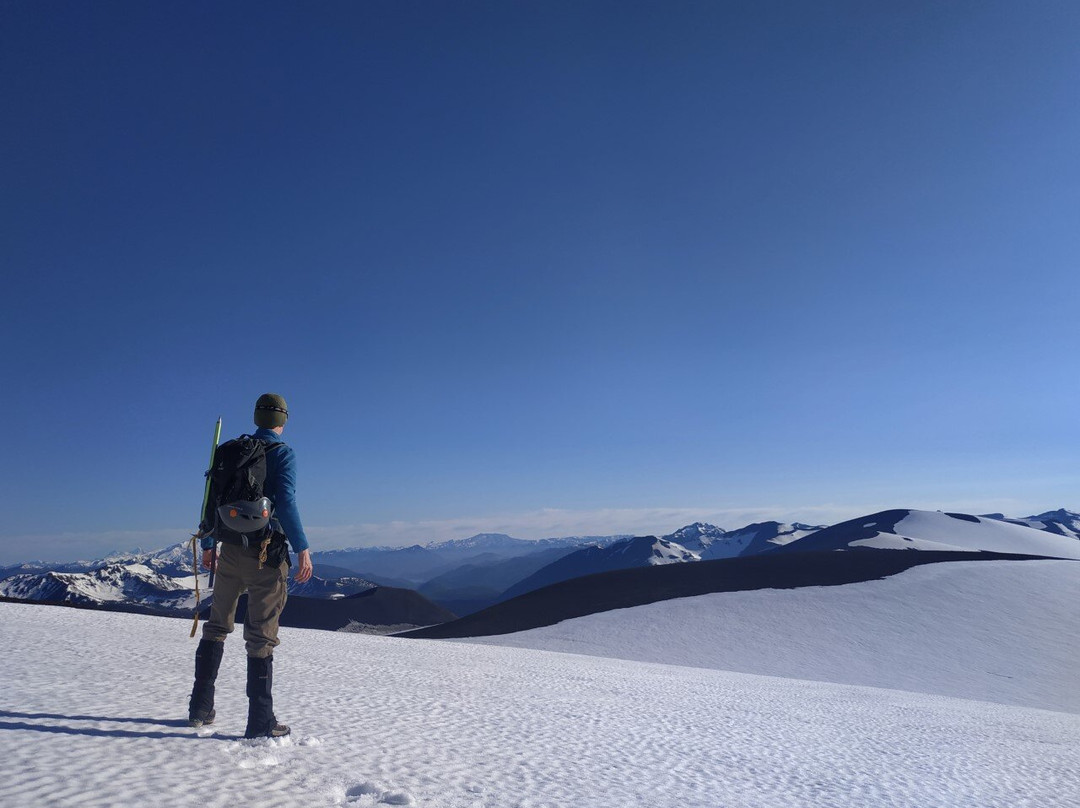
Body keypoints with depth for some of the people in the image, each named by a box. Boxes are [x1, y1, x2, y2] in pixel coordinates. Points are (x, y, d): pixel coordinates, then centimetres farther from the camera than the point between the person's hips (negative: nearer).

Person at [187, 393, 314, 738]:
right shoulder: (283, 453, -7)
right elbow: (285, 502, -18)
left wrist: (207, 545, 23)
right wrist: (302, 549, -17)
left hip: (230, 550, 5)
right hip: (266, 554, -5)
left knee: (216, 626, 19)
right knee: (261, 636, 0)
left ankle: (200, 709, 27)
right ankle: (261, 723, 5)